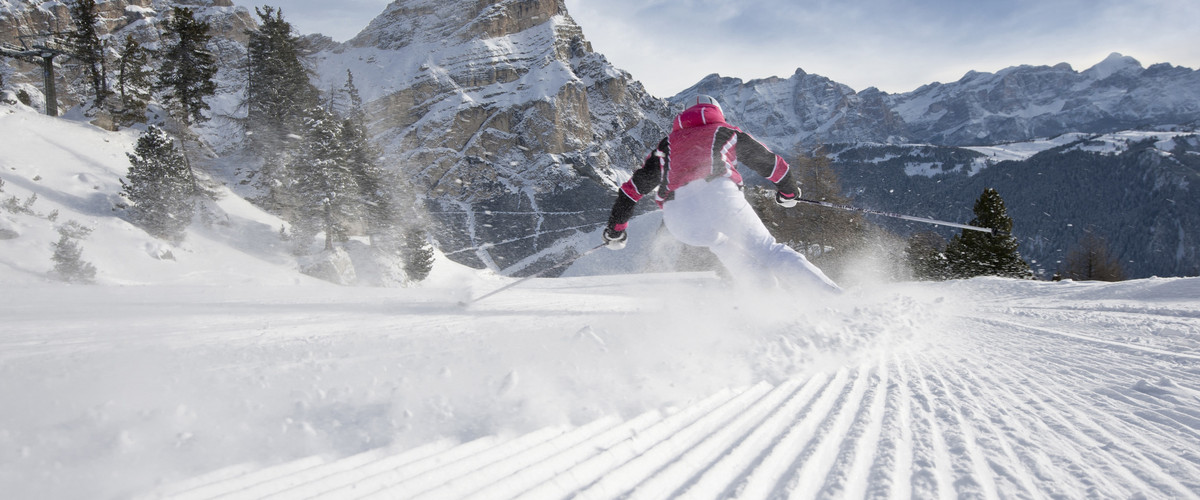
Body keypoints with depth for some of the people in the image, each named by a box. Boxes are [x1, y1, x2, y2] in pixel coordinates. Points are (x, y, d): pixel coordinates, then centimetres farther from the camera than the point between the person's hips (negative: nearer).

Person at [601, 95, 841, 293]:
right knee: (767, 251, 1)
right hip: (718, 194, -2)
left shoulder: (667, 144, 35)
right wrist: (788, 192, 54)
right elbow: (772, 163, 36)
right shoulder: (727, 133, 31)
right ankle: (831, 293, -11)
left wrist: (615, 230, 39)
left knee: (729, 250, 23)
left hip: (678, 217, 2)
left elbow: (632, 188, 31)